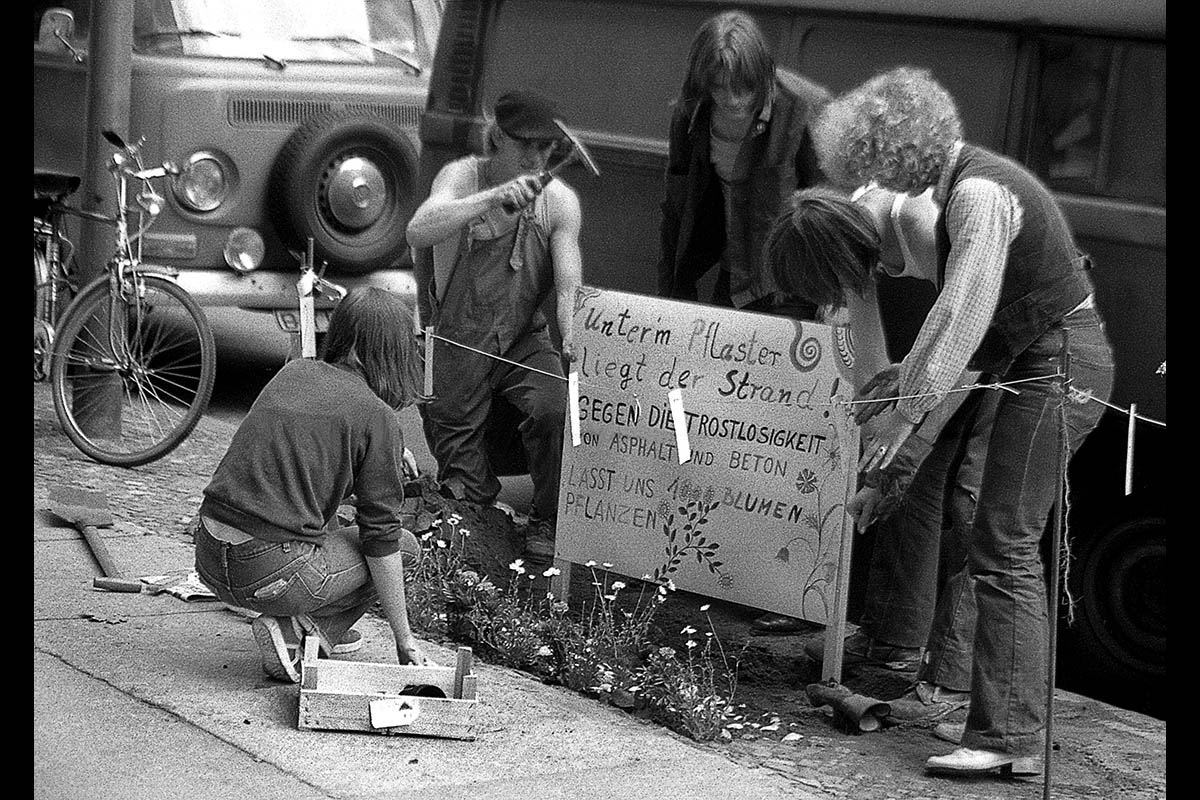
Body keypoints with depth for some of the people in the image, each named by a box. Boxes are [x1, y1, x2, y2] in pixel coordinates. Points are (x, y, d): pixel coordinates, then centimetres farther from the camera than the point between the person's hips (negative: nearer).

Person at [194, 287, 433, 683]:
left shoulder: (293, 372, 10)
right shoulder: (376, 416, -7)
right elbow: (382, 539, -5)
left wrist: (385, 453, 37)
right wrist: (404, 639, 2)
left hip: (209, 557, 7)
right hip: (270, 572, -7)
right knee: (405, 545, 13)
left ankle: (316, 630, 24)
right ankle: (292, 631, 0)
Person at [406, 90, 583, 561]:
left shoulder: (560, 201, -4)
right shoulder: (461, 177, -12)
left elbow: (568, 287, -12)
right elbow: (417, 233, -32)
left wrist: (573, 340, -34)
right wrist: (494, 198, -43)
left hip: (524, 343, 2)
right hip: (458, 342, -2)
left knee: (556, 408, -28)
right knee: (464, 492, -2)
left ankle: (546, 521, -7)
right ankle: (474, 496, 36)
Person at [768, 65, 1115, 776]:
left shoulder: (978, 193, -20)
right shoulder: (966, 182, 12)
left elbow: (961, 311, -25)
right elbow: (967, 311, 16)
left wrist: (909, 408, -22)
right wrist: (909, 376, 12)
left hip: (1057, 366, -10)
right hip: (1038, 361, 10)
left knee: (1005, 547, -11)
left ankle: (1009, 737, -11)